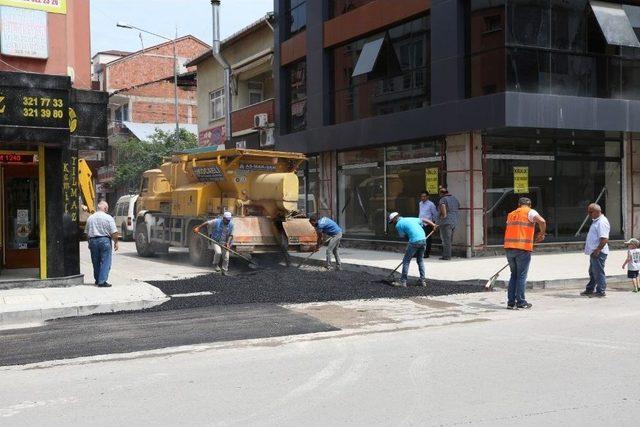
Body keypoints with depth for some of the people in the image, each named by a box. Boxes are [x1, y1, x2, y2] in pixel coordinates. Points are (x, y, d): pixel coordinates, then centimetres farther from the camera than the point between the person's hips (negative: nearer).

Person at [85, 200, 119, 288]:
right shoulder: (108, 218, -8)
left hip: (93, 240, 5)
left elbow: (87, 233, 13)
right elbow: (114, 233, -11)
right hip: (104, 240, -5)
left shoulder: (90, 218, 7)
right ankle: (102, 281, -7)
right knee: (105, 262, -2)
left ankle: (97, 280, 25)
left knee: (96, 262, 15)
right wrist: (116, 242, 0)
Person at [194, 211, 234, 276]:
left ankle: (224, 271, 15)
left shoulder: (231, 225, -4)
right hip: (216, 241, -3)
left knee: (226, 257, -2)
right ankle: (215, 264, 1)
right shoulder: (217, 222, -13)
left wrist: (228, 243, -16)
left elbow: (230, 235, -2)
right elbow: (206, 223, -7)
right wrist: (198, 228, -9)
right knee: (218, 252, -27)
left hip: (224, 243, 3)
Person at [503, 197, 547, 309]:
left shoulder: (511, 214, 20)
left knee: (514, 275, 15)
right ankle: (521, 302, 5)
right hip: (523, 248, -5)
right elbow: (542, 221, -15)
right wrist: (542, 233, 2)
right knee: (521, 276, 2)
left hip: (509, 248, 5)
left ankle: (511, 302, 13)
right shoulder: (529, 212, 2)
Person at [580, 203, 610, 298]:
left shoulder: (602, 222, -17)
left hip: (598, 252, -11)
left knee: (598, 272, -4)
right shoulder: (595, 221, 16)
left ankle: (601, 291, 2)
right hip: (594, 252, 11)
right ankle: (590, 290, 26)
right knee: (592, 272, 17)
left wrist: (598, 250, -26)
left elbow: (604, 239, -24)